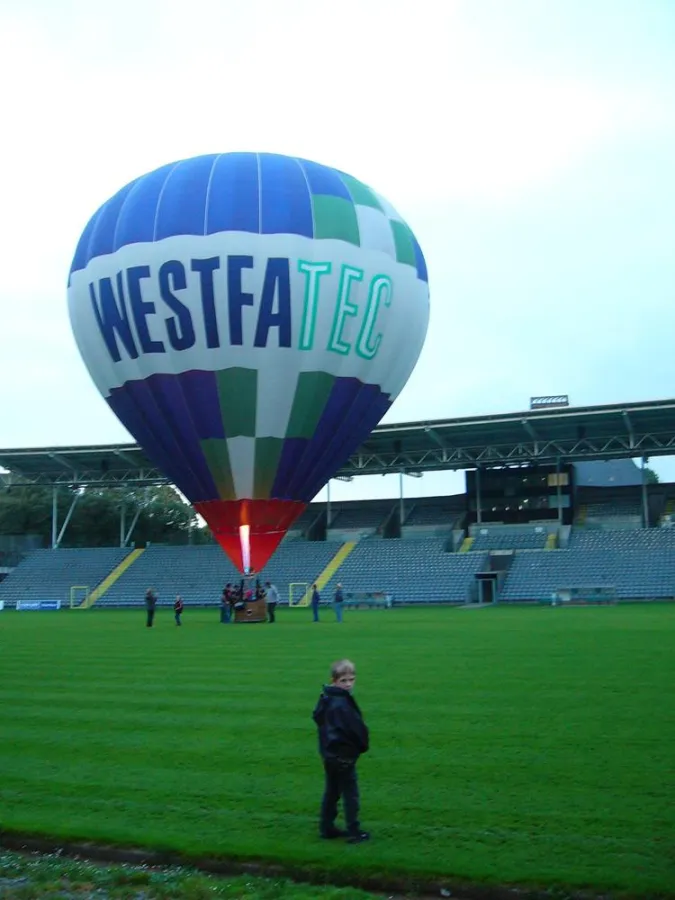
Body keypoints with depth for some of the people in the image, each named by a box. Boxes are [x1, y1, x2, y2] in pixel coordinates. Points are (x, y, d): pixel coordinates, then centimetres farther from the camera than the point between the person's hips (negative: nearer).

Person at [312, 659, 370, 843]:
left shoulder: (325, 699, 6)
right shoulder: (342, 703, -23)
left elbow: (317, 717, 20)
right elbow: (356, 728, -20)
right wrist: (363, 745, -1)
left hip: (329, 753, 9)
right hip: (344, 755, -9)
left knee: (331, 792, 17)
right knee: (350, 794, 0)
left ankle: (326, 828, 23)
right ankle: (354, 832, 5)